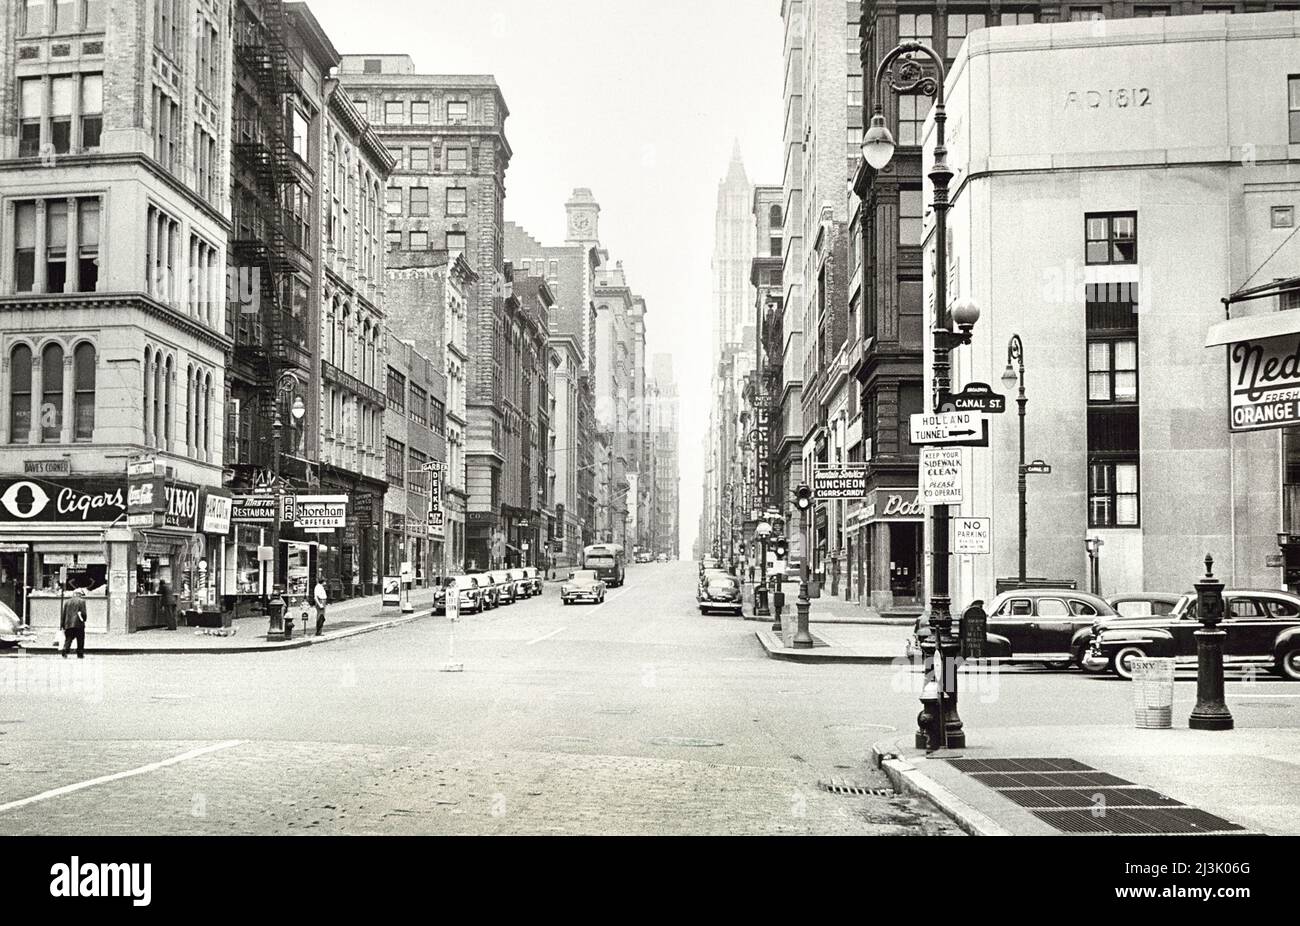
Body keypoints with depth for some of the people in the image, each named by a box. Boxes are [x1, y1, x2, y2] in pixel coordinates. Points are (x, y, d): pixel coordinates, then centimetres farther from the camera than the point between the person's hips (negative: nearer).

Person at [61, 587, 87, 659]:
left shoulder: (67, 602, 12)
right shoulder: (81, 601, -2)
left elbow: (64, 614, 11)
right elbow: (83, 613, -9)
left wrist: (63, 626, 14)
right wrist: (83, 620, 10)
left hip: (68, 624, 4)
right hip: (78, 624, -4)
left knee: (68, 640, 6)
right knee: (80, 641, 6)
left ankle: (64, 652, -11)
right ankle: (80, 654, 6)